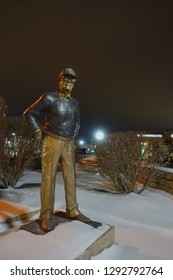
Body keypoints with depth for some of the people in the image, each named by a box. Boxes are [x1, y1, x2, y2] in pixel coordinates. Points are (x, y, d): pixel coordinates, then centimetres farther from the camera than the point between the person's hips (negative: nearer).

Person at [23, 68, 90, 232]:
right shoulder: (49, 98, -5)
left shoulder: (75, 103, 12)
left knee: (70, 177, 6)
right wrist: (38, 132, -6)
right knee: (48, 177, -4)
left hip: (68, 144, 6)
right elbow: (29, 113, 0)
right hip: (52, 142, -5)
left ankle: (72, 211, 18)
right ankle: (45, 216, 4)